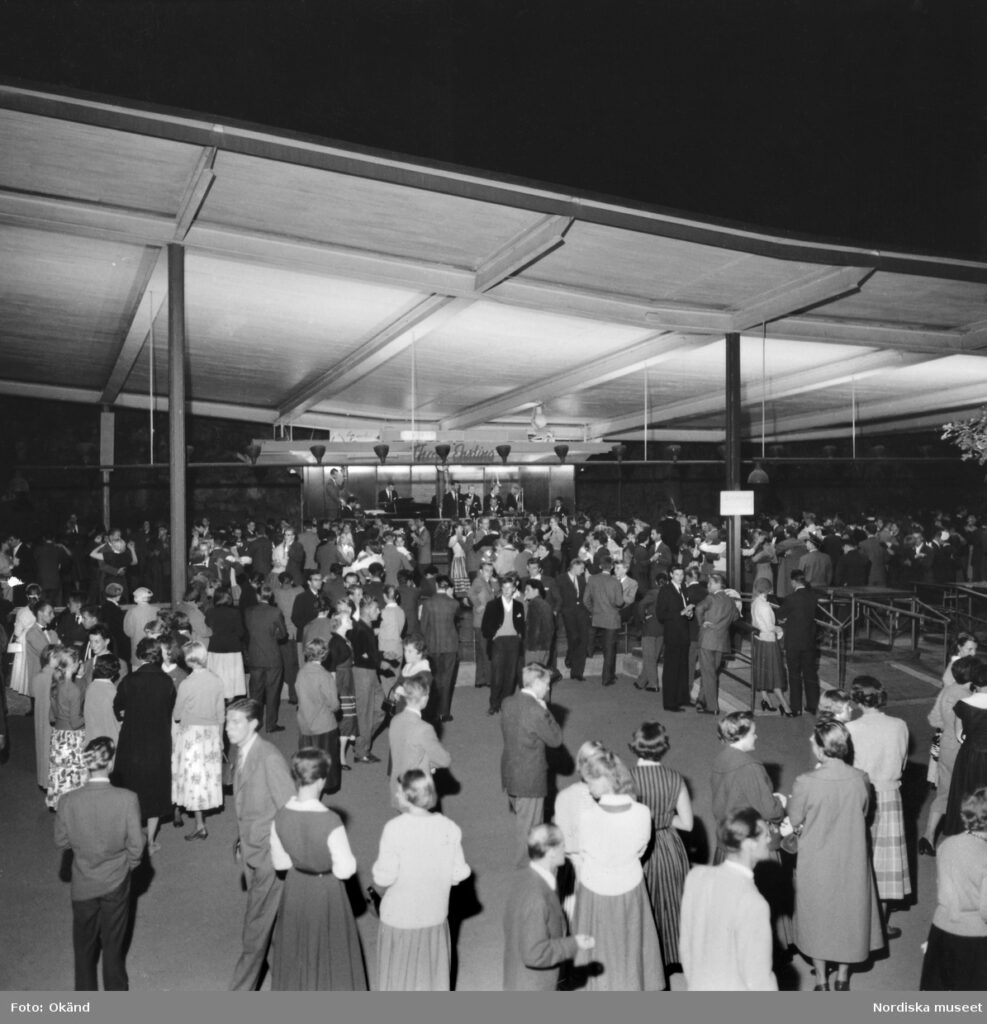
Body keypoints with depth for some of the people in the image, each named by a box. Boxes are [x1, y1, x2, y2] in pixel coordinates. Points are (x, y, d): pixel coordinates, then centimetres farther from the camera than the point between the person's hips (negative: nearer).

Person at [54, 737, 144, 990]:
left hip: (83, 884, 1)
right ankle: (115, 990, 32)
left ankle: (85, 994, 36)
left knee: (84, 943, 22)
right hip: (116, 883, -1)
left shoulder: (68, 801, -19)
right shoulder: (127, 799, -23)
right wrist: (129, 865, 5)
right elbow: (136, 844, -15)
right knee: (114, 942, 18)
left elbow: (61, 841, -5)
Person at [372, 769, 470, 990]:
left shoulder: (395, 828, -20)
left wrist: (379, 860, 1)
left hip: (399, 918, -3)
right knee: (432, 972, 21)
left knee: (398, 974, 16)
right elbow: (459, 873, -4)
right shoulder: (449, 828, -10)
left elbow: (384, 877, -18)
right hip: (434, 917, 3)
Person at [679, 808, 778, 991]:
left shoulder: (696, 876, -11)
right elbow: (758, 977, -20)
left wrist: (693, 984, 15)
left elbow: (686, 944, 1)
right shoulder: (753, 904, -29)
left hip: (699, 989, 5)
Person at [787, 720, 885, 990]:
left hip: (816, 863, -2)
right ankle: (842, 978, 37)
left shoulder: (805, 783, -25)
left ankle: (822, 981, 30)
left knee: (817, 917, 17)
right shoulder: (861, 779, -16)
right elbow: (863, 814, 1)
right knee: (848, 913, 22)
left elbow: (794, 821, -11)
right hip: (851, 862, 3)